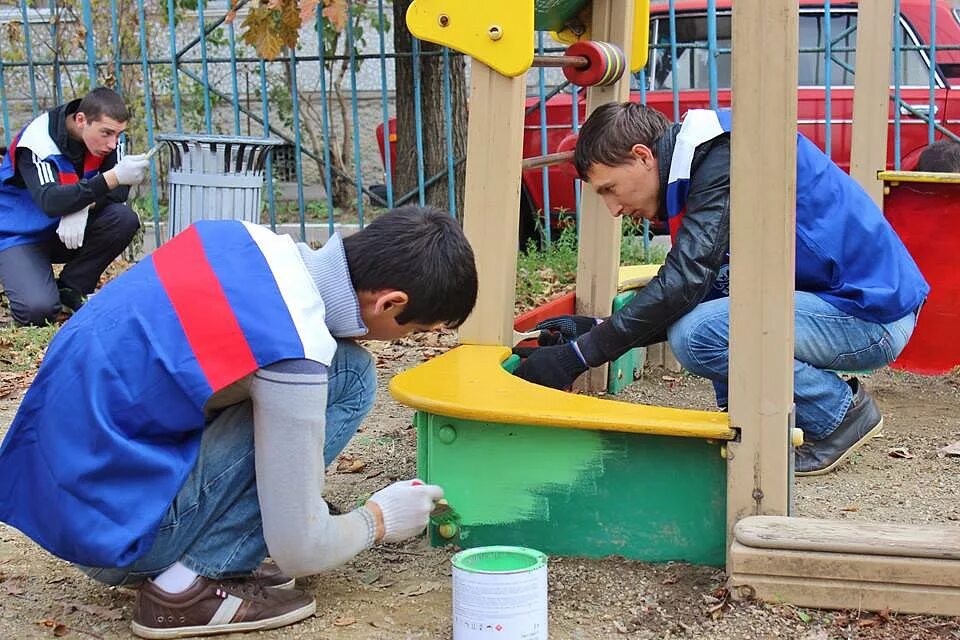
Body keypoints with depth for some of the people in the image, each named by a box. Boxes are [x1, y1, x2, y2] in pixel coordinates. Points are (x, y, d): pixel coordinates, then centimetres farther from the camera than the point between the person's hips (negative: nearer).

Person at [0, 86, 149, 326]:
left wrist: (82, 208, -32)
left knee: (124, 218, -22)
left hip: (71, 231, 6)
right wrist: (112, 178, -51)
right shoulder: (39, 142, -27)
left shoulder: (105, 133, -9)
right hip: (20, 235, -6)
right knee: (39, 310, -28)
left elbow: (119, 191, -12)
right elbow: (50, 201, -40)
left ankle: (70, 290, -5)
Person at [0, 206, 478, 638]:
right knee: (348, 376, -9)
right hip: (111, 526, -8)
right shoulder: (296, 355, -23)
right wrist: (379, 519, 6)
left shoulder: (249, 238, -1)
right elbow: (299, 550, -14)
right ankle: (191, 586, -7)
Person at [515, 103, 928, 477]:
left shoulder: (723, 157, -17)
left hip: (874, 313, -10)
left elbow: (684, 283, -24)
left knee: (695, 335, -24)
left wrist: (577, 355, -20)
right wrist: (594, 329, 7)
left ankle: (839, 412, -4)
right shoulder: (699, 163, 13)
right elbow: (693, 294, 15)